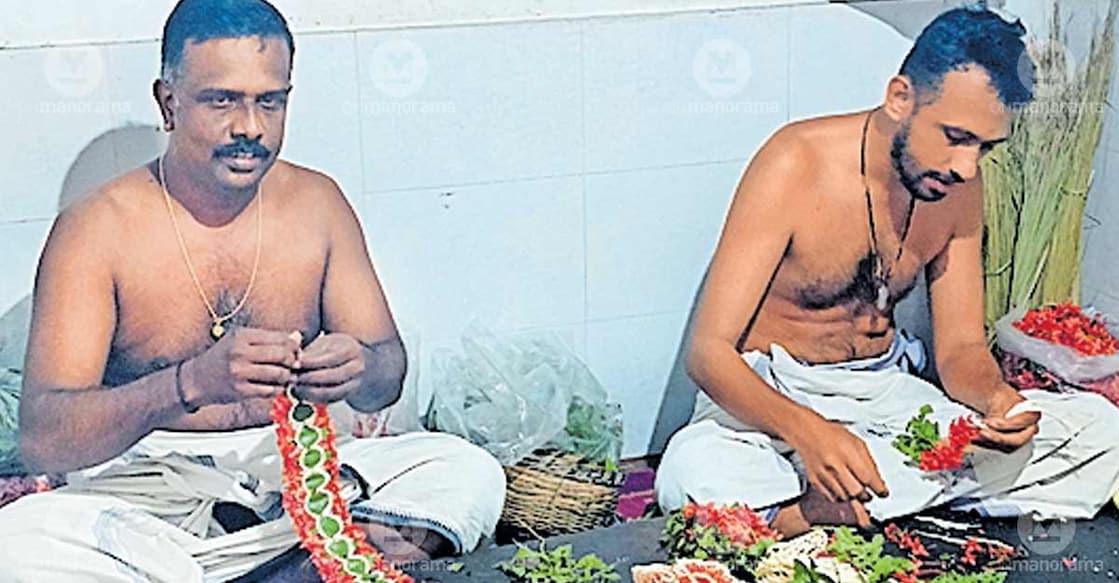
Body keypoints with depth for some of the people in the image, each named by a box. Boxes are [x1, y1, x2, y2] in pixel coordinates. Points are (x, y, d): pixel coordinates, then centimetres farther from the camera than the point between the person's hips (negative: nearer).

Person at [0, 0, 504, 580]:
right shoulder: (96, 228, -9)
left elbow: (387, 375, 4)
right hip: (147, 482, -3)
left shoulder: (316, 203, 2)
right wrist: (191, 384, -36)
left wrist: (359, 370, -22)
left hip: (292, 467, 3)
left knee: (470, 473, -19)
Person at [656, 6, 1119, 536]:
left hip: (886, 391, 6)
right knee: (695, 474, -40)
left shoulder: (959, 187, -1)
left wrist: (995, 397, -20)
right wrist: (807, 431, -41)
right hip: (768, 395, -6)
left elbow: (960, 347, 6)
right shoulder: (796, 164, -18)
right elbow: (708, 351, -22)